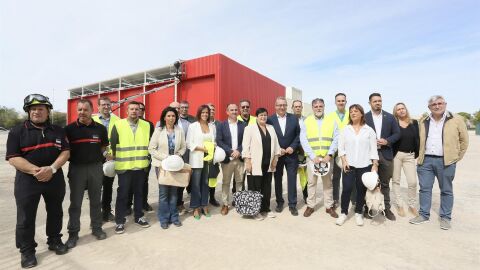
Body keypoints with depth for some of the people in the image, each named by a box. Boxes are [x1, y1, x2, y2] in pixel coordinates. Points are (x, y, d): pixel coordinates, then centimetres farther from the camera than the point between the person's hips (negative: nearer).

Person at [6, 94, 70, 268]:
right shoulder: (17, 131, -3)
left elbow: (65, 152, -1)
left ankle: (54, 241, 32)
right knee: (26, 217, 5)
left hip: (55, 178, 3)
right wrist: (36, 170, -23)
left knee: (55, 212, 14)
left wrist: (52, 168, -17)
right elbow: (13, 157, -10)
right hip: (27, 180, -2)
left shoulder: (58, 131, 4)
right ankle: (27, 251, 22)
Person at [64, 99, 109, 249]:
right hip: (76, 168, -1)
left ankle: (96, 228, 27)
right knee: (75, 203, 8)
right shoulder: (69, 129, -2)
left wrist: (98, 155, 0)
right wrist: (74, 157, -10)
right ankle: (73, 233, 22)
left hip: (96, 168, 1)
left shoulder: (100, 128, 1)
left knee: (96, 200, 12)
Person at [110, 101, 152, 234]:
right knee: (122, 194, 5)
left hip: (141, 166, 3)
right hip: (124, 166, -2)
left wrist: (147, 158, 10)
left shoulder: (146, 125, 6)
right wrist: (114, 158, 1)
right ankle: (120, 221, 19)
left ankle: (138, 216, 29)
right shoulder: (118, 125, -2)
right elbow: (113, 144, 0)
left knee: (139, 192, 14)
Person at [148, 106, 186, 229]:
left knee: (173, 191, 10)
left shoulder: (179, 130, 0)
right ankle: (164, 219, 17)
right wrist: (164, 158, -15)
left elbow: (183, 147, 7)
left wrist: (178, 155, -11)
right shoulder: (158, 130, -5)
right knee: (163, 191, 1)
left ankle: (173, 217, 24)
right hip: (162, 164, -2)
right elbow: (151, 148, -7)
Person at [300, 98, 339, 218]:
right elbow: (303, 141, -4)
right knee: (311, 182, 6)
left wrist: (329, 155, -11)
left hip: (327, 157, 1)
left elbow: (336, 139, 0)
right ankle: (310, 205, 18)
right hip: (312, 157, -1)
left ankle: (329, 206, 21)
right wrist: (313, 156, -11)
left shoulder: (331, 121, 6)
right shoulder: (306, 122, 2)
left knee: (328, 182, 9)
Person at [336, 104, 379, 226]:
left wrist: (375, 164, -4)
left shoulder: (369, 130, 5)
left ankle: (358, 213, 23)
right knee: (346, 189, -2)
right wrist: (344, 161, -7)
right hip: (349, 165, 0)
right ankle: (343, 213, 12)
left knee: (361, 189, 7)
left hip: (364, 165, 0)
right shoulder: (345, 129, 6)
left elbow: (373, 149, 3)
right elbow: (341, 147, 4)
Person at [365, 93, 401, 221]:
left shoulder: (390, 117, 6)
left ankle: (387, 208, 23)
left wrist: (387, 141, -10)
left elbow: (397, 133, 6)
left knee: (385, 184, 11)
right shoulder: (364, 117, 0)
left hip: (385, 154, 2)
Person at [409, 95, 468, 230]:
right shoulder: (423, 122, 8)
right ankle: (423, 214, 17)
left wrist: (457, 157, 3)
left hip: (446, 161, -2)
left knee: (446, 190, 9)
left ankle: (445, 217, 21)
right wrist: (420, 155, 12)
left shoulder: (456, 120, -1)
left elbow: (464, 140, 5)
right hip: (426, 160, 3)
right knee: (424, 188, 6)